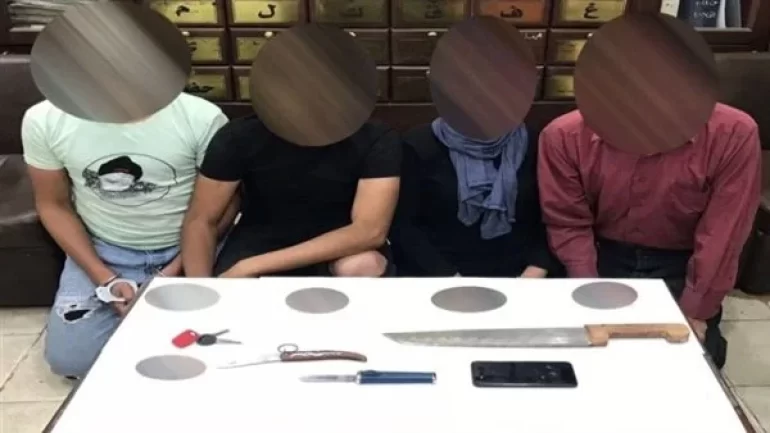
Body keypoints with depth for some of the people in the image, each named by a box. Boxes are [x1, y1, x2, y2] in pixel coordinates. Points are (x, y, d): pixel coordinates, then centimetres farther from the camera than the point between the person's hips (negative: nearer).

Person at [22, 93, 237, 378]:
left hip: (188, 249, -1)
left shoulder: (201, 117, -19)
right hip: (102, 250, 2)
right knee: (69, 360, -9)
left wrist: (179, 268, -16)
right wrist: (104, 278, -12)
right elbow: (53, 206, -2)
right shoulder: (42, 121, -11)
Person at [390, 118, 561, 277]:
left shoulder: (531, 144, 5)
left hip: (517, 278, 2)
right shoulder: (419, 145, -1)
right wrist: (448, 280, -13)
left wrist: (536, 271, -10)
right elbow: (403, 226, -4)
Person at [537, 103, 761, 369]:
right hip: (602, 261, 1)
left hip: (682, 269, 0)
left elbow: (722, 234, -16)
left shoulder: (734, 133, -22)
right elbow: (568, 224, -11)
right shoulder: (565, 135, -18)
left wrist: (695, 311, -13)